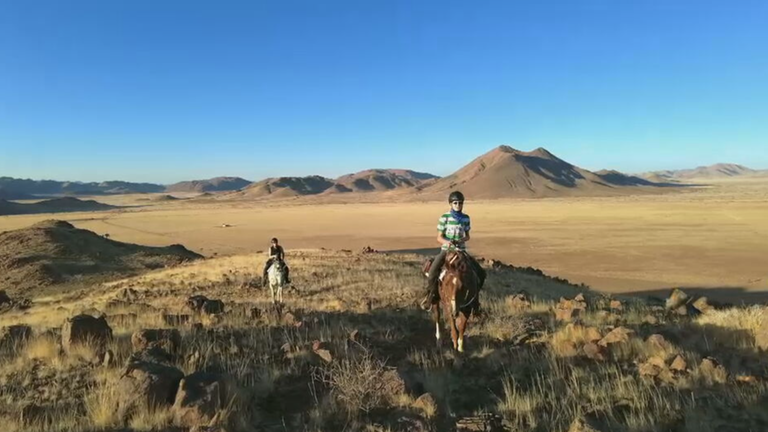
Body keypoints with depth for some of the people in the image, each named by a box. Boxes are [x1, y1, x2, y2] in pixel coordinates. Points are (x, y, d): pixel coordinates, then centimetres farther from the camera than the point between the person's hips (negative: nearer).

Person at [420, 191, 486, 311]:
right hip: (446, 250, -3)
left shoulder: (465, 218, 3)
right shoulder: (444, 217, -7)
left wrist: (463, 240, -13)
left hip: (461, 250, 3)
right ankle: (431, 296, 3)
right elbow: (439, 237, -5)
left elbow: (467, 236, 10)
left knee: (480, 272, -3)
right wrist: (447, 242, -27)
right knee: (432, 273, -23)